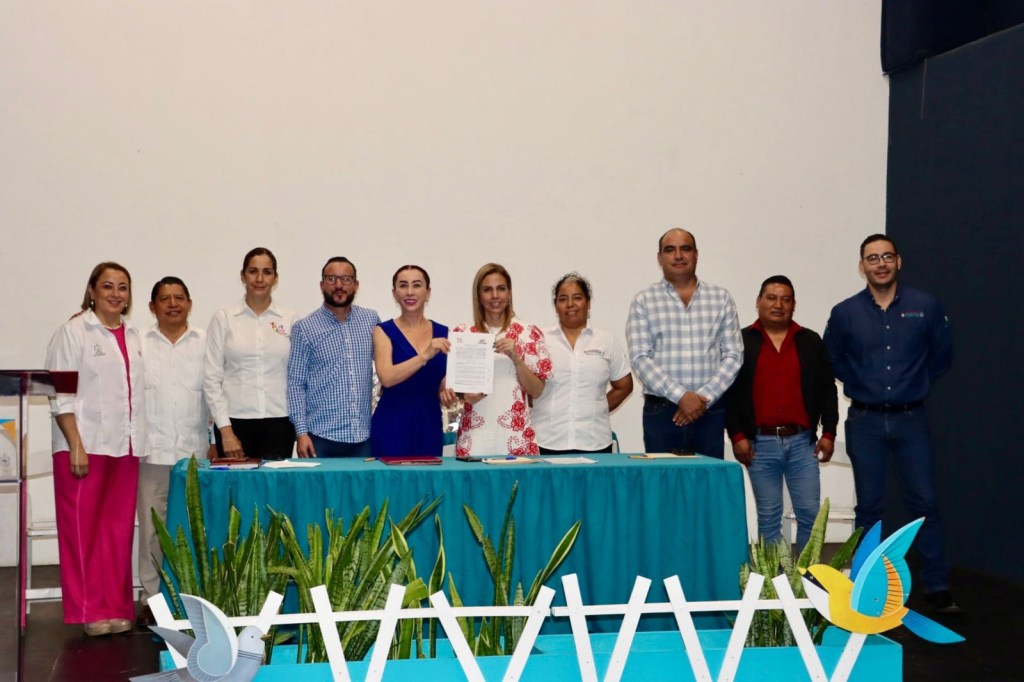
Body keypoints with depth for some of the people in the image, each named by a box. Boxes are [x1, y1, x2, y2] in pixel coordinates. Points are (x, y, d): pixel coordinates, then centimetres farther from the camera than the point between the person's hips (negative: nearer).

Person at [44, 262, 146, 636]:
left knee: (119, 529, 7)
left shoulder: (132, 336, 14)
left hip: (124, 447, 5)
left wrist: (138, 441, 8)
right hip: (85, 447, -5)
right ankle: (90, 612, 6)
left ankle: (117, 608, 14)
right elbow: (60, 394, -7)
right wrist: (76, 445, -14)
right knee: (84, 530, 0)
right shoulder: (74, 332, -3)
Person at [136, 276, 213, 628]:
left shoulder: (206, 343, 8)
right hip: (152, 450, 0)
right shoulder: (139, 345, 8)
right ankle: (153, 598, 9)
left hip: (195, 450, 0)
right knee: (152, 526, 2)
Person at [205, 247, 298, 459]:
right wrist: (225, 430, -5)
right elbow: (212, 378, 1)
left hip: (278, 422, 1)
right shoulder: (223, 318, 3)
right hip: (235, 420, -1)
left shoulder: (289, 320, 6)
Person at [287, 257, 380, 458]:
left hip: (363, 436, 3)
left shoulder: (371, 320, 7)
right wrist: (301, 432, -9)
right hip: (321, 437, -2)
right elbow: (296, 383, -2)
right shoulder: (305, 328, -1)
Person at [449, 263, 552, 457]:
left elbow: (537, 391, 1)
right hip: (474, 437, 1)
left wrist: (516, 358, -12)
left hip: (515, 437, -1)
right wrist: (465, 395, -9)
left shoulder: (529, 333, 4)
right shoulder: (462, 334, 7)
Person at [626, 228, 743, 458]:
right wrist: (680, 395, -14)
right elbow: (640, 359, -4)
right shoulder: (644, 301, 5)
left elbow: (733, 356, 5)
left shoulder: (721, 298, 9)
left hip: (710, 412, 1)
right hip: (660, 412, -1)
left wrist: (703, 398, -8)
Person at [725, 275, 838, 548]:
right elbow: (729, 392, 0)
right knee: (768, 517, 5)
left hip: (802, 441, 2)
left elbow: (827, 390, 11)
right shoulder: (741, 341, 2)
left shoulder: (811, 342, 9)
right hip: (760, 443, -2)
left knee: (811, 514, 2)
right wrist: (736, 436, -7)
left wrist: (828, 433, 4)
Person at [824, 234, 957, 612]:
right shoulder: (845, 313, -1)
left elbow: (942, 354, 11)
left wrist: (916, 383, 9)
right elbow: (831, 360, 13)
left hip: (910, 418, 0)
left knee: (924, 502, -1)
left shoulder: (926, 307, -2)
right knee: (869, 507, 7)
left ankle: (937, 587, 7)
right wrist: (861, 385, 9)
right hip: (865, 421, 0)